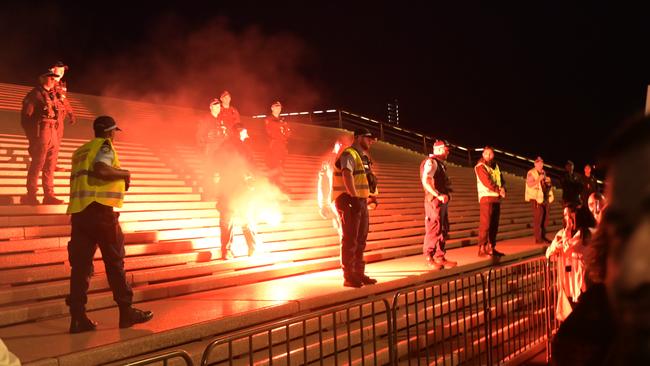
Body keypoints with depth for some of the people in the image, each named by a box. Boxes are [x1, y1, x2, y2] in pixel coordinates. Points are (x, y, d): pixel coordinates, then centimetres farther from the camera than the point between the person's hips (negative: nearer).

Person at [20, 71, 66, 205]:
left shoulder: (53, 95, 18)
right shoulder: (35, 94, -4)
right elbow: (26, 116, -8)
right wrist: (32, 136, -13)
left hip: (53, 132, 7)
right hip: (41, 130, -7)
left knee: (50, 165, 9)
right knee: (37, 164, -5)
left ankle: (49, 195, 14)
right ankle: (31, 196, 2)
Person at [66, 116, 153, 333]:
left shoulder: (81, 151, 24)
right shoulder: (104, 145, -1)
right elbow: (101, 170, -20)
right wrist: (124, 174, -3)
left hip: (78, 211, 7)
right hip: (100, 208, -7)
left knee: (80, 264, 3)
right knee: (114, 261, 1)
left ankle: (78, 318, 1)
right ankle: (126, 312, 6)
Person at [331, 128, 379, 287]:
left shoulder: (362, 156, 19)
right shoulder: (349, 154, -12)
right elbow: (347, 174, -28)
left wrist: (368, 196, 16)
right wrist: (354, 196, -31)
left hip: (361, 202, 10)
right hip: (349, 202, -10)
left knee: (361, 240, 15)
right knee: (350, 240, -6)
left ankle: (359, 274, 24)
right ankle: (349, 277, 0)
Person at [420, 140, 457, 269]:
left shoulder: (440, 164, 19)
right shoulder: (431, 162, -11)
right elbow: (425, 181, -23)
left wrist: (446, 195, 7)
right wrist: (439, 195, -25)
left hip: (442, 201, 10)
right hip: (434, 201, -10)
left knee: (443, 230, 12)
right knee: (433, 230, -6)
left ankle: (440, 258, 20)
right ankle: (428, 258, 2)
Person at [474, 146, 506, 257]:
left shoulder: (495, 166, 18)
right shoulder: (480, 166, -4)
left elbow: (501, 180, 13)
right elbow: (487, 182, -14)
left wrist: (503, 188, -8)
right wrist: (499, 190, -13)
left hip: (497, 198, 7)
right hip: (486, 198, -7)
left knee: (494, 225, 7)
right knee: (485, 224, -11)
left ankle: (491, 248, 13)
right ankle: (482, 249, -12)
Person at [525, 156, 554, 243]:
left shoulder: (543, 172, 18)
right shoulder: (531, 173, -5)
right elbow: (529, 184, -17)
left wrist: (548, 181, 5)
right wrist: (539, 179, -22)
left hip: (545, 198, 7)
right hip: (536, 198, -7)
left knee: (545, 218, 7)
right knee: (538, 219, -10)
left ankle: (543, 236, 16)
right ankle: (538, 238, -8)